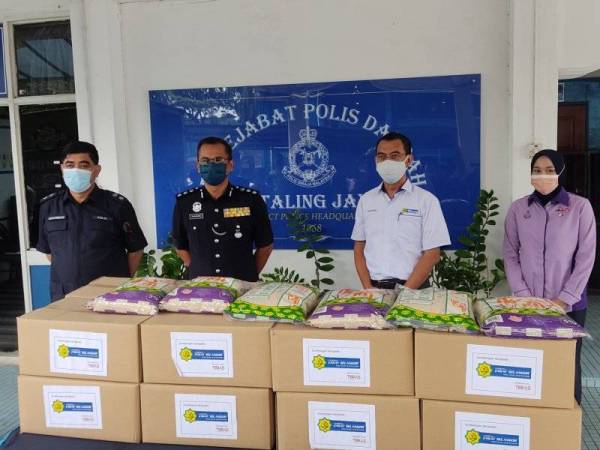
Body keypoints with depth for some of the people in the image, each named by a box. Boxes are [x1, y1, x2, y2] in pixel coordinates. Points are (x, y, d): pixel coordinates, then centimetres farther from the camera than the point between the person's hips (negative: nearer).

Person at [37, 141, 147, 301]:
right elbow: (47, 250, 16)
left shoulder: (117, 205, -5)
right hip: (62, 297, 3)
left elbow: (135, 249, 2)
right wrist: (65, 273, 9)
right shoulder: (48, 206, 5)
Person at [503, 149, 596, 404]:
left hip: (569, 305, -1)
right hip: (527, 304, 2)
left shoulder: (580, 206, -3)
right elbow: (510, 255, 3)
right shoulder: (518, 209, 3)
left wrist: (564, 298, -9)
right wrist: (522, 295, -6)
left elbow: (586, 257, -4)